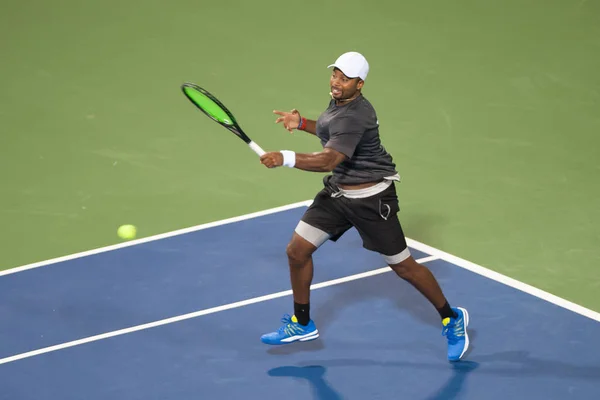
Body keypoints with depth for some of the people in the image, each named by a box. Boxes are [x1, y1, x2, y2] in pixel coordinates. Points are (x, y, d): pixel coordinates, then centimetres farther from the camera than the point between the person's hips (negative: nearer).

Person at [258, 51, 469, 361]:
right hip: (337, 193, 9)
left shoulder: (354, 117, -30)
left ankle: (452, 319, 25)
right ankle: (302, 325, 23)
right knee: (297, 251, 4)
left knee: (402, 266, 3)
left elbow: (329, 160, -43)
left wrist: (286, 158, -53)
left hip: (371, 199, -9)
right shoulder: (339, 101, 0)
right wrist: (301, 123, 7)